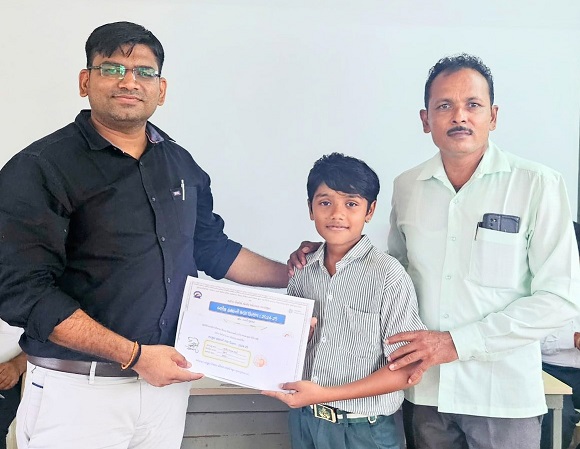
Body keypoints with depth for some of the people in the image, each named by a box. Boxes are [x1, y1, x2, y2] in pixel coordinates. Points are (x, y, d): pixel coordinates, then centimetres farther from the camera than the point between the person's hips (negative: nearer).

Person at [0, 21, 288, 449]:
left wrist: (293, 275, 18)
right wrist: (134, 355, -18)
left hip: (166, 379, 5)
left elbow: (212, 247, 19)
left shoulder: (182, 165, 8)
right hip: (77, 391, -5)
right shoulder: (38, 169, -10)